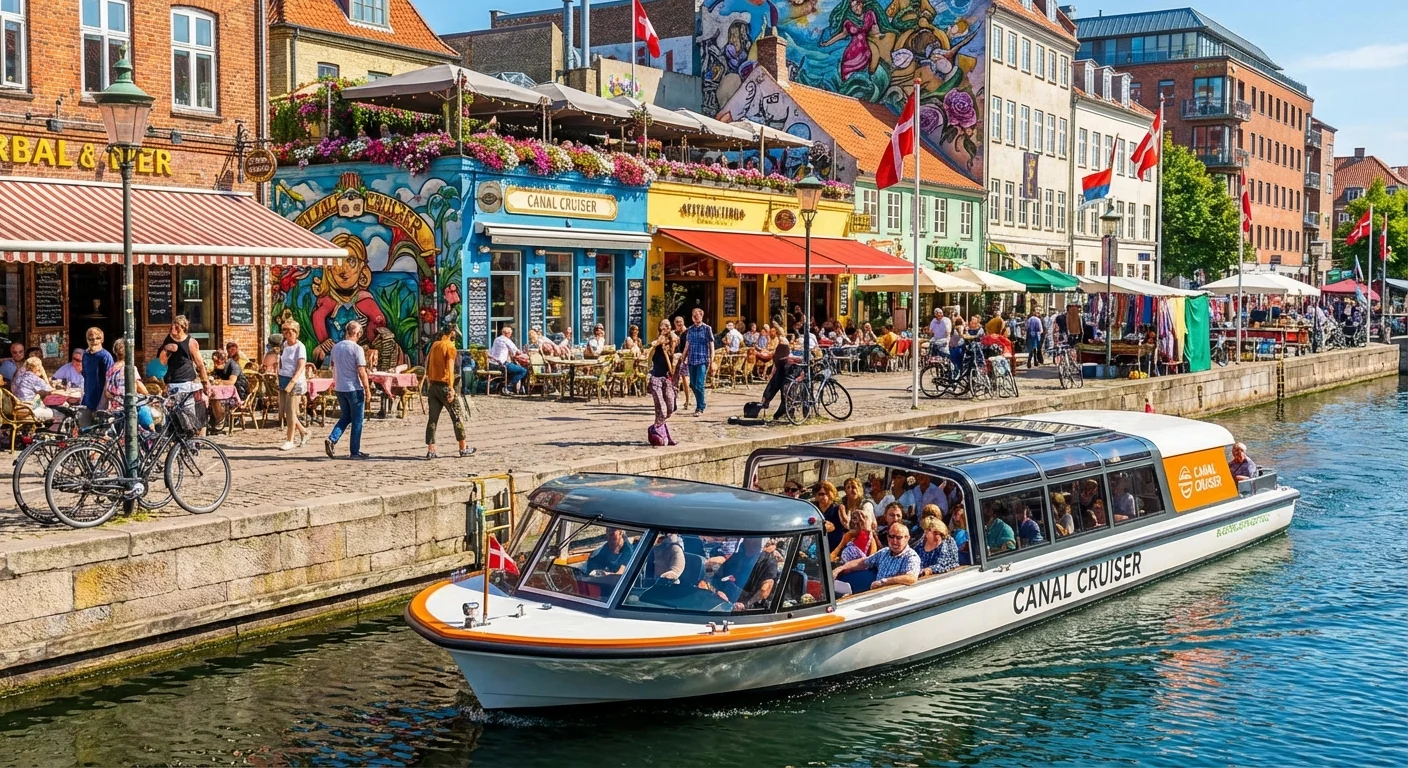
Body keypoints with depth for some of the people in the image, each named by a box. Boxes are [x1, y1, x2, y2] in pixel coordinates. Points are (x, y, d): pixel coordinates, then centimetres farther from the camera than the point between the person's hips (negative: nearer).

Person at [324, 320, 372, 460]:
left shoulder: (335, 347, 5)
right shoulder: (357, 349, -14)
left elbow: (333, 367, 14)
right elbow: (361, 371, -17)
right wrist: (367, 388, -9)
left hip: (339, 389, 6)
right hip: (354, 388, -6)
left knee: (346, 417, 20)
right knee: (357, 420, 6)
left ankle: (331, 439, -1)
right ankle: (355, 451, 9)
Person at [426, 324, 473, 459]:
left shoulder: (434, 345, 12)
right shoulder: (450, 347, -10)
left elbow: (428, 366, 15)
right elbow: (450, 368, -17)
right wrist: (451, 388, -20)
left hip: (433, 386, 7)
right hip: (444, 385, -7)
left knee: (433, 418, 5)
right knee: (457, 417, 5)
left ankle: (431, 450, 1)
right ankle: (463, 448, 10)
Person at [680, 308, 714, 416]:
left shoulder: (707, 329, -1)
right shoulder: (690, 330, 11)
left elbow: (711, 345, -1)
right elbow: (687, 345, 16)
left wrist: (711, 360, -7)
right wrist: (684, 358, 11)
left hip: (703, 360, -5)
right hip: (692, 360, 5)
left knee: (699, 385, -13)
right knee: (693, 385, 8)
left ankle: (700, 408, -8)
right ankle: (700, 404, 24)